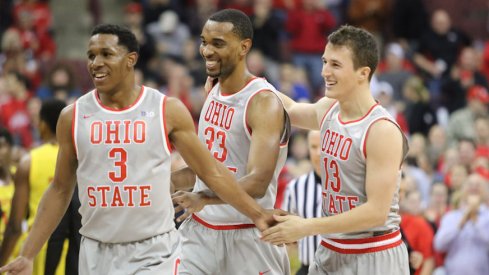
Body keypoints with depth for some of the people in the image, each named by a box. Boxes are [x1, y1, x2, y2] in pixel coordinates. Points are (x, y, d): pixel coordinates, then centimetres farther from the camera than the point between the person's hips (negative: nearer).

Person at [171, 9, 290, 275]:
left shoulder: (264, 103, -17)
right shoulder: (214, 93, 10)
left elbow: (258, 182, -27)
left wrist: (204, 198, -41)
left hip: (248, 237, -7)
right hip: (200, 230, 7)